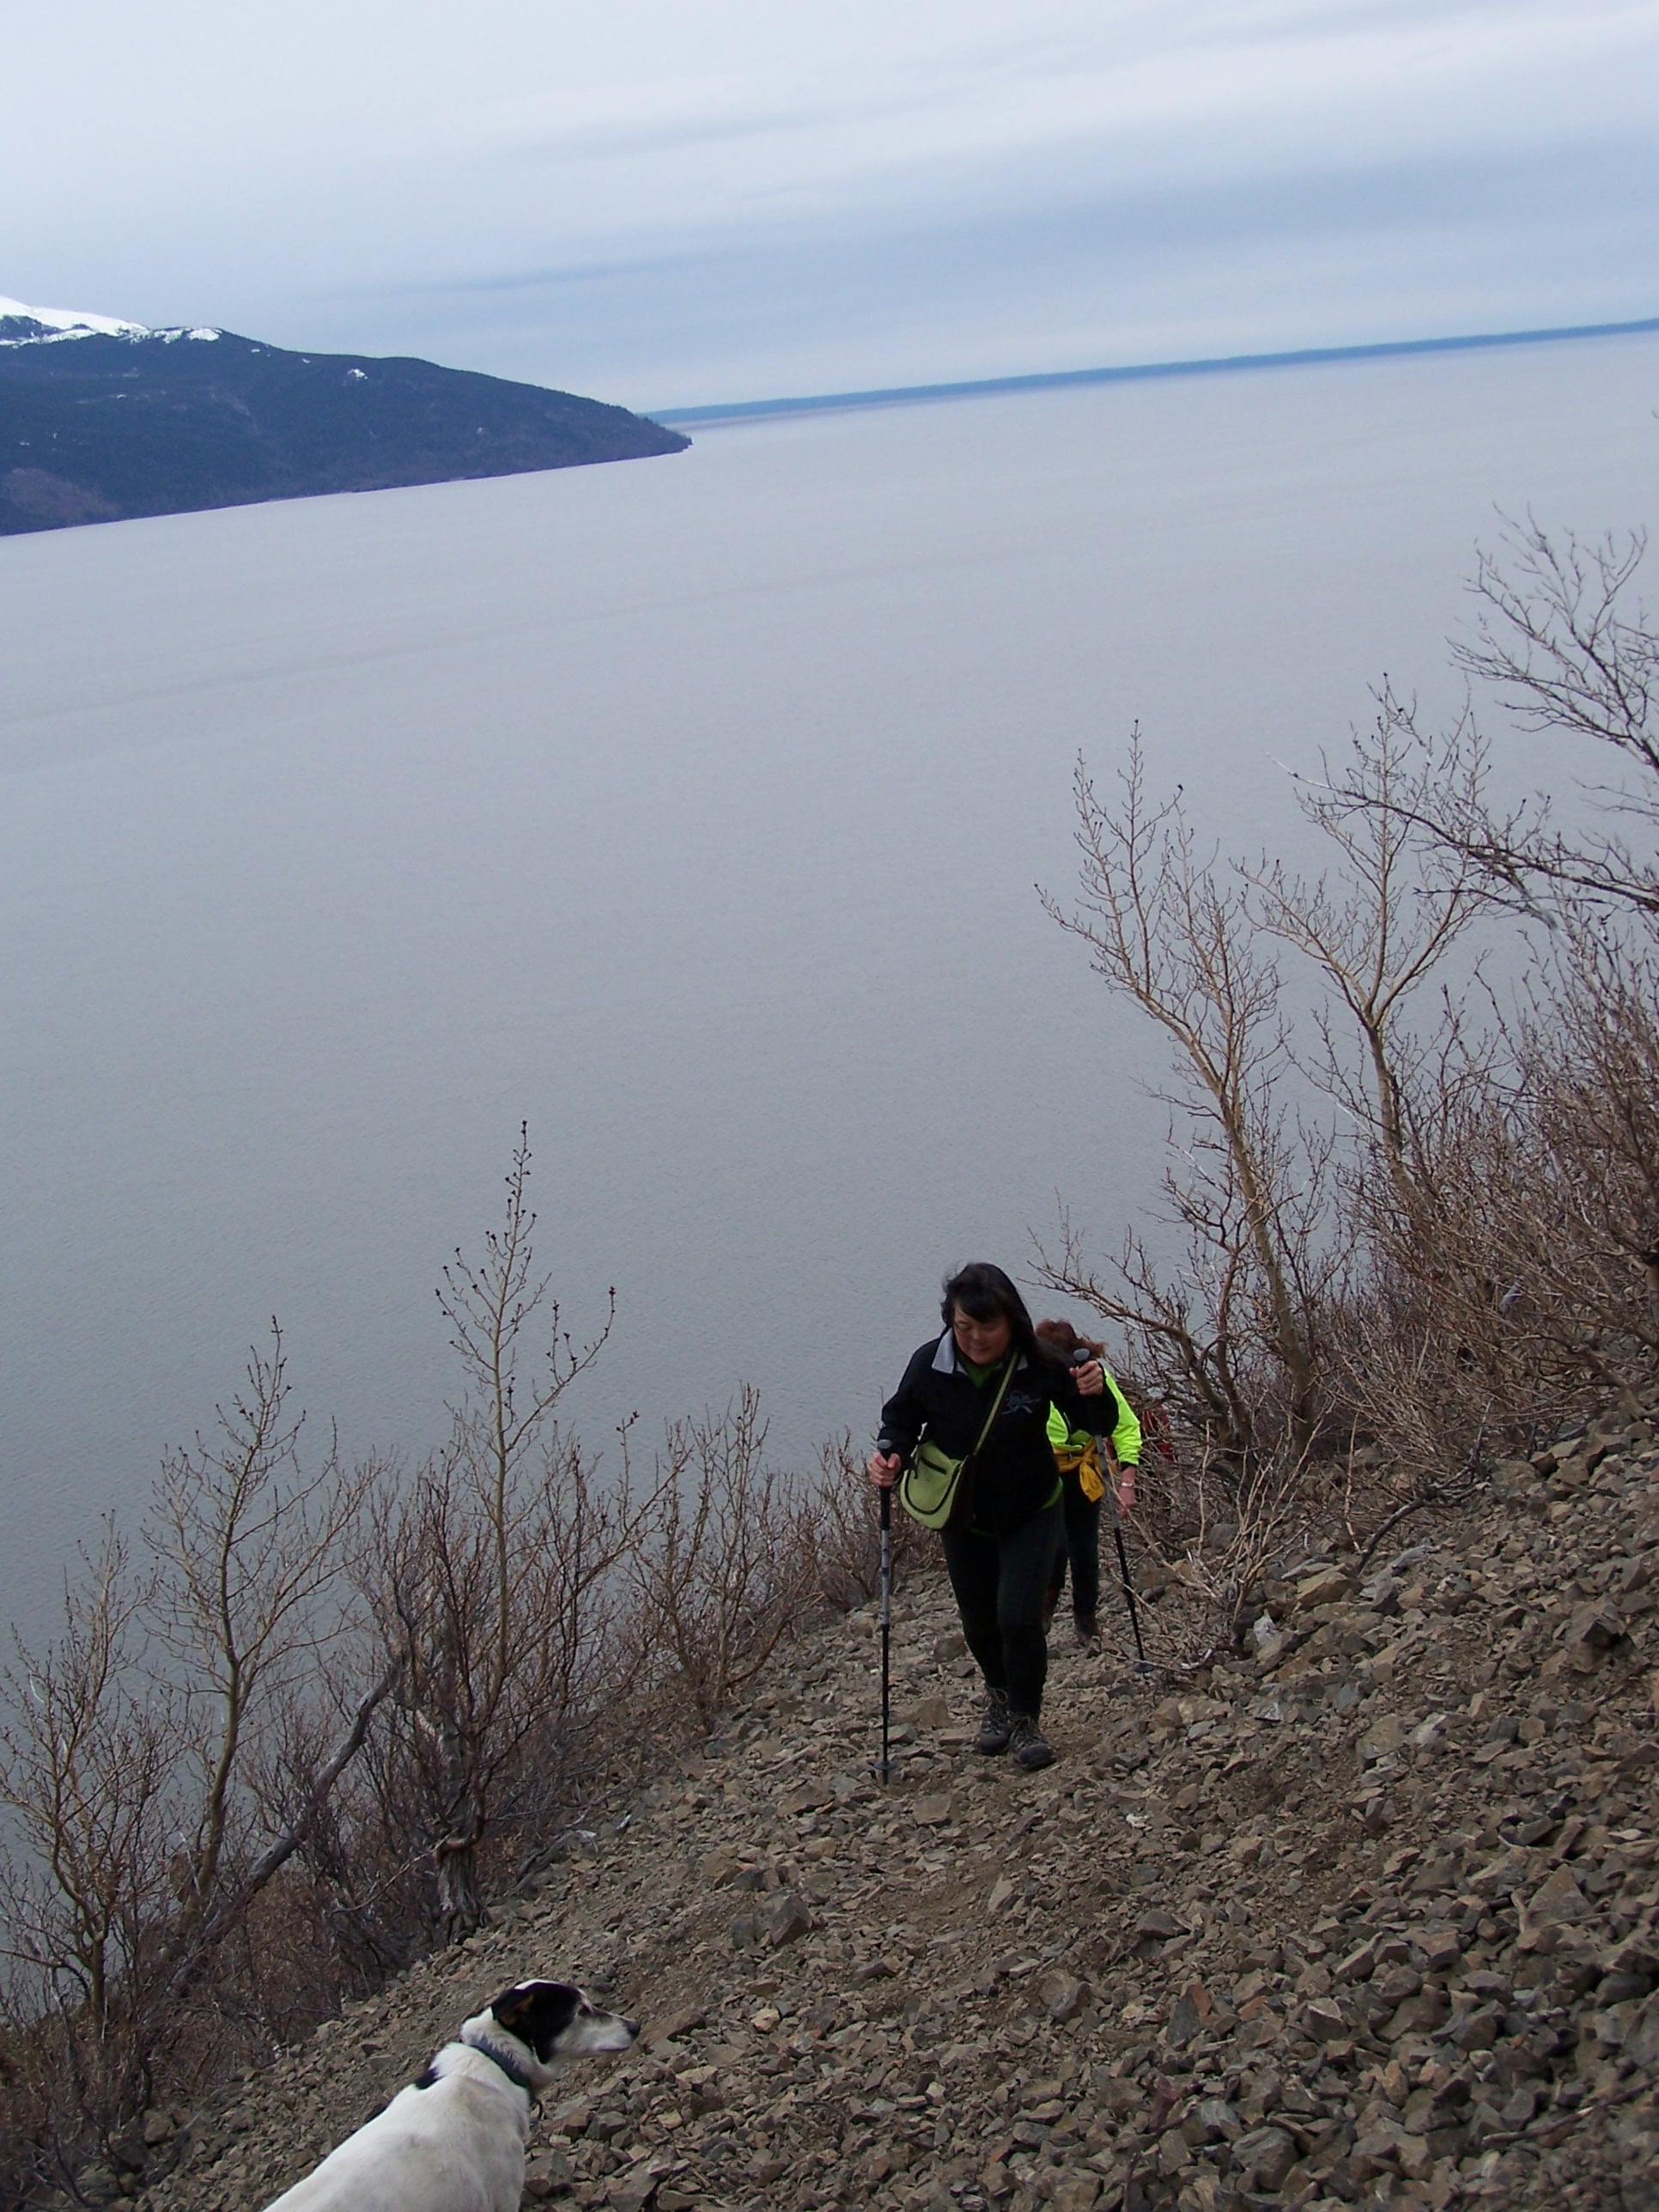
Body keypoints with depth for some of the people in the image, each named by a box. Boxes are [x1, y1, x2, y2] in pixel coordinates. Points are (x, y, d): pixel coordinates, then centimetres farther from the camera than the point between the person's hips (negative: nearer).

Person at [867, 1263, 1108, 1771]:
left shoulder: (1041, 1364, -23)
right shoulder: (929, 1365, -20)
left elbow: (1091, 1424, -10)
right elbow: (902, 1418, -1)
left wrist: (1094, 1392, -31)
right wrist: (890, 1453, -22)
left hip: (1031, 1513, -2)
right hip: (964, 1519, 2)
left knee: (1019, 1617, -13)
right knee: (979, 1623, 16)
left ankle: (1025, 1718, 14)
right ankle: (998, 1695, 49)